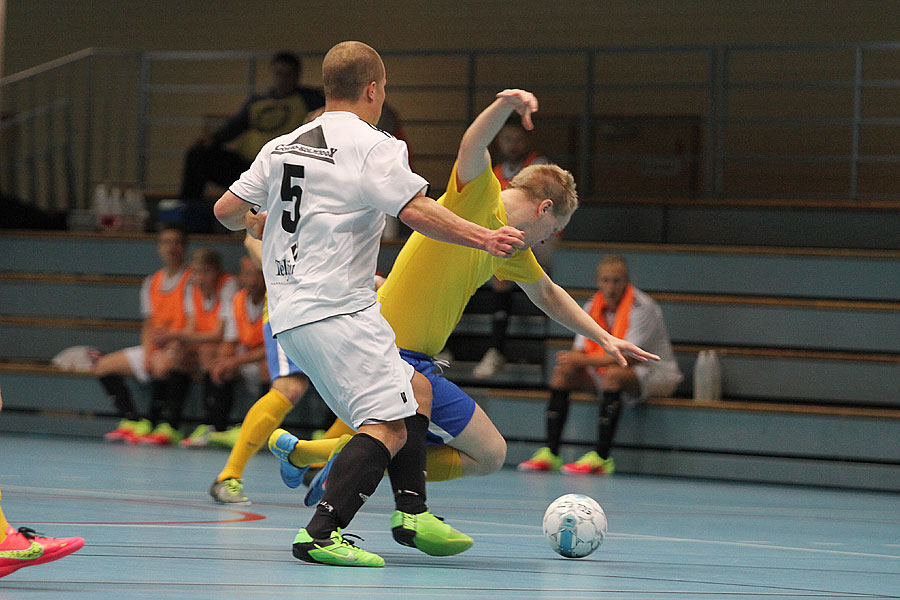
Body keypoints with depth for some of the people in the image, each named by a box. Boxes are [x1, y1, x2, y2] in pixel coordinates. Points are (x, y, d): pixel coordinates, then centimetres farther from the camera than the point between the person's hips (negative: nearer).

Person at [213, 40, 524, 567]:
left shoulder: (283, 146, 15)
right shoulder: (374, 147, -7)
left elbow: (227, 211, 18)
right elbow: (417, 211, -21)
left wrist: (261, 223, 39)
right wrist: (484, 239, -21)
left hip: (291, 310, 9)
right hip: (338, 309, -9)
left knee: (415, 390, 20)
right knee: (390, 425, -13)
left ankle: (412, 513, 15)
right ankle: (322, 534, -27)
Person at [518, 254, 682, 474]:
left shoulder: (642, 308, -18)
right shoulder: (592, 308, 3)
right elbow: (580, 351, 5)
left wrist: (583, 360, -27)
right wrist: (571, 359, -21)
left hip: (654, 375, -7)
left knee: (613, 375, -37)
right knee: (563, 371, -9)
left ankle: (601, 458, -37)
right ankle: (550, 453, -15)